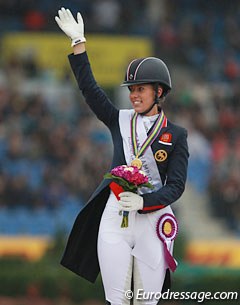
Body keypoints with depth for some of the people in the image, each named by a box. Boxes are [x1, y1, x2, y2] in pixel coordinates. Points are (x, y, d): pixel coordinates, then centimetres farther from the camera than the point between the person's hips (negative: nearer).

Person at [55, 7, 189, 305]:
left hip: (153, 221, -2)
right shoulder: (120, 121, 9)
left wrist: (143, 201, -22)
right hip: (114, 220, 2)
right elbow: (89, 88, 6)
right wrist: (78, 43, 1)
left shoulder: (175, 135, 1)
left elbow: (176, 185, -5)